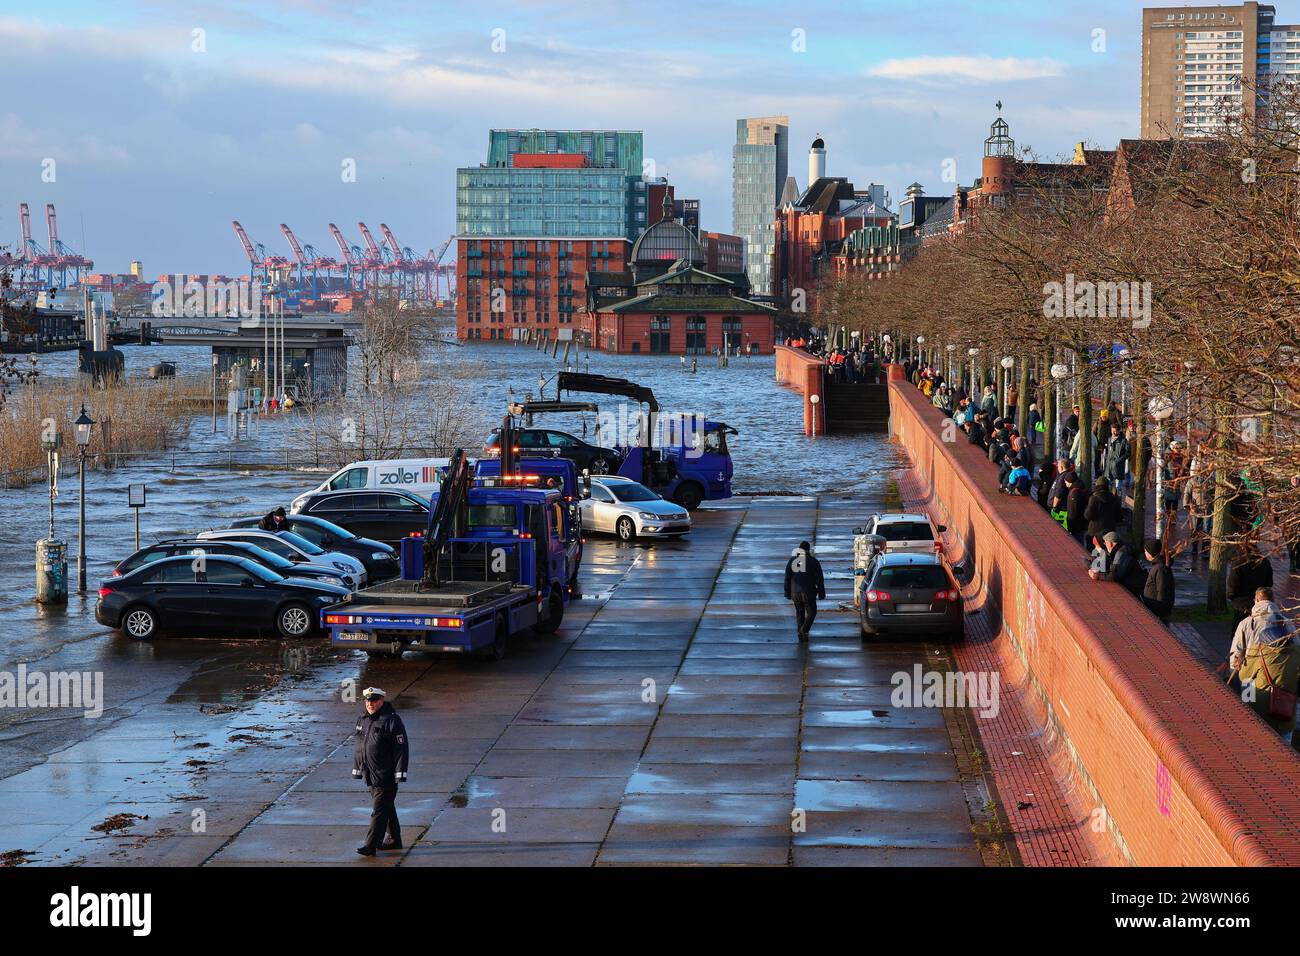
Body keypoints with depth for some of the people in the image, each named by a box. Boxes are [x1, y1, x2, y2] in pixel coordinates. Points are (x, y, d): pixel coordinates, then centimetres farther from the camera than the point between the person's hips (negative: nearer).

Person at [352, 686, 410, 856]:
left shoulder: (392, 721, -13)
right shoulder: (363, 720, 12)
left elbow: (401, 749, -14)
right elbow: (358, 747, 22)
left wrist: (400, 774, -17)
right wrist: (357, 769, 20)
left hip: (385, 777, -8)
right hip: (370, 776, 8)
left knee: (379, 810, -8)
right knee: (387, 808, 18)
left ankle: (371, 845, -10)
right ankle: (394, 840, 29)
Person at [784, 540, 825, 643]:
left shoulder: (792, 560, 4)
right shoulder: (813, 561, -4)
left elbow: (787, 578, 7)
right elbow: (819, 579, -4)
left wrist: (788, 593, 12)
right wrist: (821, 593, 2)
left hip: (795, 592, 3)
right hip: (808, 592, -3)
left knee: (799, 613, 14)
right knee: (811, 612, 11)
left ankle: (801, 637, 11)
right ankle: (804, 630, -12)